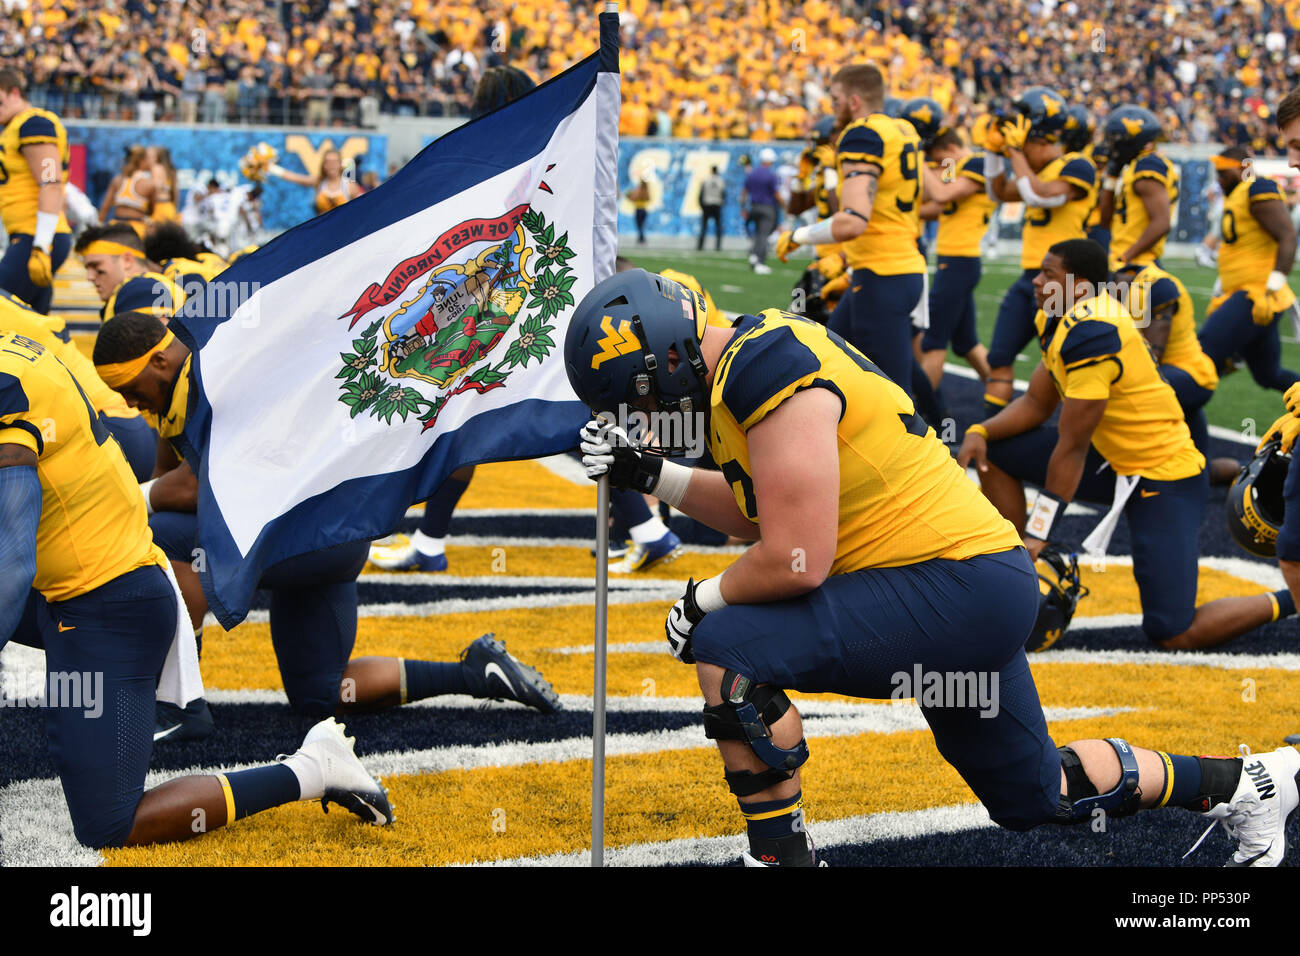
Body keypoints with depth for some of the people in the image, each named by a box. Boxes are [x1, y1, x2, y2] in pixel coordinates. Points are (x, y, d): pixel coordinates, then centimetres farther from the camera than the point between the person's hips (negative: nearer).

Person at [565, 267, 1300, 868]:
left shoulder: (767, 377, -22)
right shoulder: (754, 349, 9)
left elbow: (794, 562, -24)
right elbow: (763, 513, 20)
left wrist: (705, 599, -7)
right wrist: (650, 475, 12)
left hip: (958, 588, -10)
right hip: (989, 587, 10)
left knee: (729, 651, -20)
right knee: (1035, 798, 24)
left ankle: (782, 852, -7)